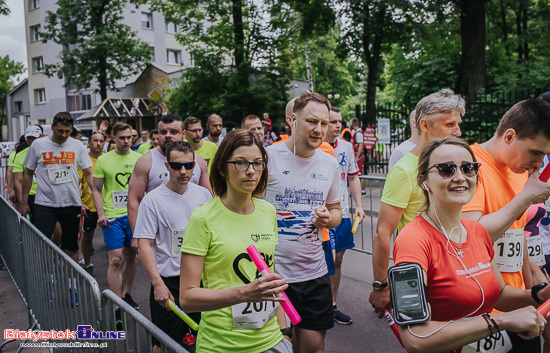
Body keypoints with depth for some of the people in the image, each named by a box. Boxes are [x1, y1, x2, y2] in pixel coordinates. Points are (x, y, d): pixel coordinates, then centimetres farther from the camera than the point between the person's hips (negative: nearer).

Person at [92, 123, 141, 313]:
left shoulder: (138, 158, 6)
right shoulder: (103, 160, 0)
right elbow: (96, 190, 3)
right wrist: (101, 214, -9)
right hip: (113, 217, -3)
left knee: (131, 256, 13)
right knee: (115, 259, -7)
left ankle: (126, 294, 32)